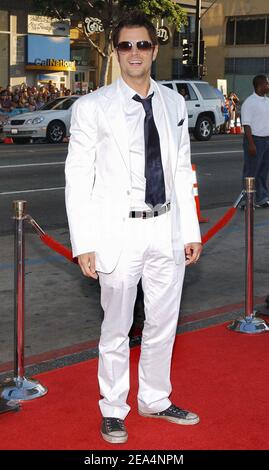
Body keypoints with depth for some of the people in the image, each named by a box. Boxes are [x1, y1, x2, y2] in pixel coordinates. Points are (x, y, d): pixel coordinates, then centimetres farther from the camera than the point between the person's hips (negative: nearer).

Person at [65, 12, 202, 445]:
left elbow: (182, 170, 12)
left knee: (163, 324, 15)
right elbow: (78, 178, -6)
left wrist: (191, 231, 9)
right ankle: (113, 410, 26)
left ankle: (155, 399, 35)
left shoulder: (173, 103, 8)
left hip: (167, 230, 4)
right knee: (116, 330, 8)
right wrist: (84, 243, -11)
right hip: (119, 232, -4)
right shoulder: (93, 107, -6)